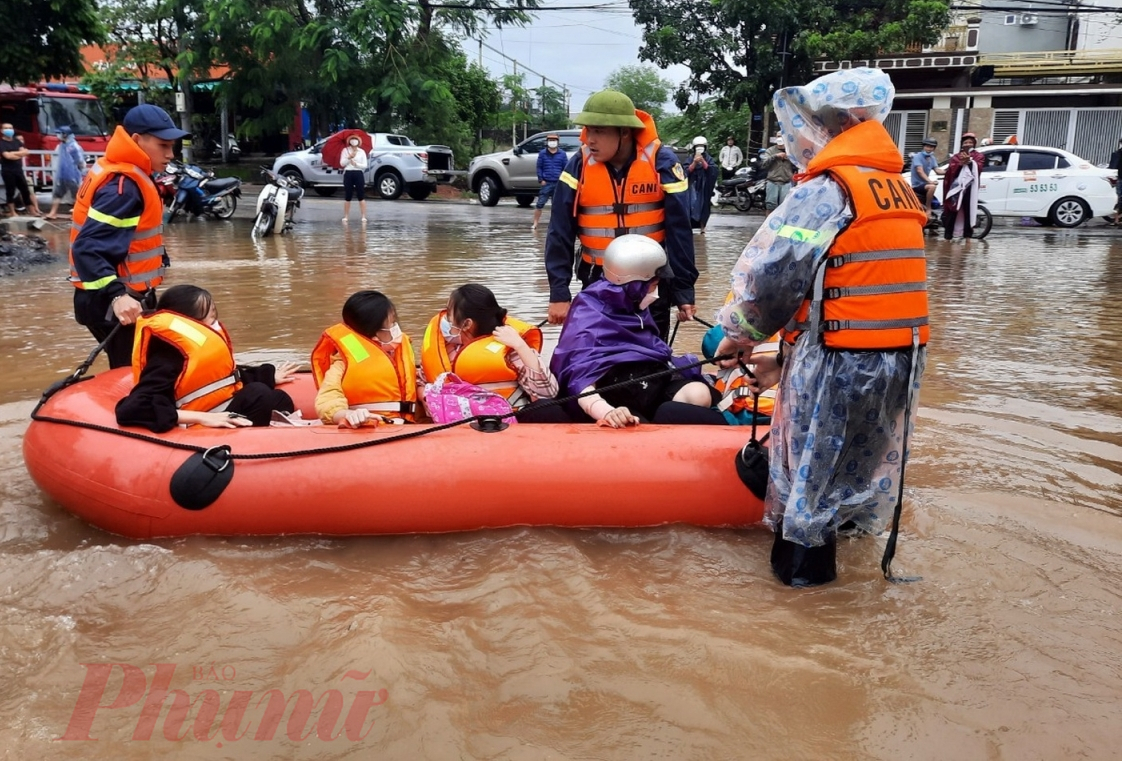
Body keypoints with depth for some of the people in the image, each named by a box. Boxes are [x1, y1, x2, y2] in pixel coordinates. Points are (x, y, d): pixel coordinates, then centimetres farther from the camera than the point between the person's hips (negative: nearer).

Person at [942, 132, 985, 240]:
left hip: (969, 188, 0)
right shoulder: (956, 157, 19)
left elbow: (978, 167, -2)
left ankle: (967, 235, 0)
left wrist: (970, 161, -17)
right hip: (956, 186, 0)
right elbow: (951, 169, 1)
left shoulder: (978, 156, 18)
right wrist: (960, 163, -15)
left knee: (968, 211, -4)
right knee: (952, 211, -6)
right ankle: (948, 235, -3)